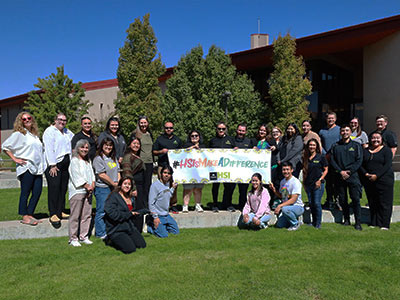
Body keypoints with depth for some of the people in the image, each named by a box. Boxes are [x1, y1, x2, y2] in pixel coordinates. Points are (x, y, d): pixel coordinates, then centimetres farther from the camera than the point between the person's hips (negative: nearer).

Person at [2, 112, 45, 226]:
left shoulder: (35, 134, 19)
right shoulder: (18, 134, -1)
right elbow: (4, 146, -2)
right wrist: (15, 159, -7)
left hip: (37, 168, 7)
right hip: (26, 168, -6)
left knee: (37, 192, 3)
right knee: (25, 193, -2)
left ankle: (30, 214, 14)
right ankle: (24, 217, 6)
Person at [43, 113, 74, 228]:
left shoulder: (67, 132, 19)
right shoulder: (50, 131, -3)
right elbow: (49, 148, -11)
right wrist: (52, 165, -17)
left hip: (66, 164, 7)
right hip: (54, 164, -7)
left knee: (63, 188, 7)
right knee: (54, 188, -9)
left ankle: (60, 211, 15)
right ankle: (53, 214, -6)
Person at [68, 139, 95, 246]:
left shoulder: (88, 161, 20)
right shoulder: (74, 161, -4)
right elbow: (77, 177, -11)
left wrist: (92, 185, -1)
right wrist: (87, 186, -11)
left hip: (88, 191, 7)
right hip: (77, 191, -7)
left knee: (87, 215, 7)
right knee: (75, 216, -3)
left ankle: (84, 237, 16)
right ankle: (73, 238, 5)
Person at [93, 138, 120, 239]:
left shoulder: (114, 158, 16)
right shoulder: (98, 159, -9)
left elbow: (118, 172, 16)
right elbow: (101, 175, -15)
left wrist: (119, 184, 2)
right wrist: (114, 183, -10)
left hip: (113, 188, 7)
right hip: (102, 189, -7)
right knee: (102, 212, 0)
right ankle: (101, 233, 10)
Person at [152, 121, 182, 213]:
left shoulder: (177, 139, 20)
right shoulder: (159, 139, 11)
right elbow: (154, 152, 8)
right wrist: (161, 151, -9)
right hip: (162, 166, -2)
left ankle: (173, 205, 7)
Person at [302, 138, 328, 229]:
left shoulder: (321, 157, -2)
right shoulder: (305, 158, 10)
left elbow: (326, 170, 0)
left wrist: (320, 180, -10)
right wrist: (304, 181, 12)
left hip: (318, 184, -5)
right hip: (308, 184, 5)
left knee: (317, 203, -7)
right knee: (311, 203, 9)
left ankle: (318, 223, 4)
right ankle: (313, 222, 21)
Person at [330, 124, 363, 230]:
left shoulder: (356, 145, 7)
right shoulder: (335, 146, 10)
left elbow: (359, 161, 0)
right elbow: (332, 161, 5)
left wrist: (349, 171, -11)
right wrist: (341, 172, -8)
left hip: (353, 176, -2)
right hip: (339, 177, 2)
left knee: (356, 199, -5)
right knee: (342, 199, 7)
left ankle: (358, 222, 2)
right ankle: (346, 219, 21)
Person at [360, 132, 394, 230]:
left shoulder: (386, 150, 0)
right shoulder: (365, 150, 12)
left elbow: (387, 165, -9)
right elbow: (361, 164, 9)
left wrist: (376, 175, -16)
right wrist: (366, 174, -8)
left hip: (384, 180, -4)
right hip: (369, 181, 4)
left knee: (384, 203, -2)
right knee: (372, 202, 7)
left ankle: (384, 224, 5)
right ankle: (374, 222, 16)